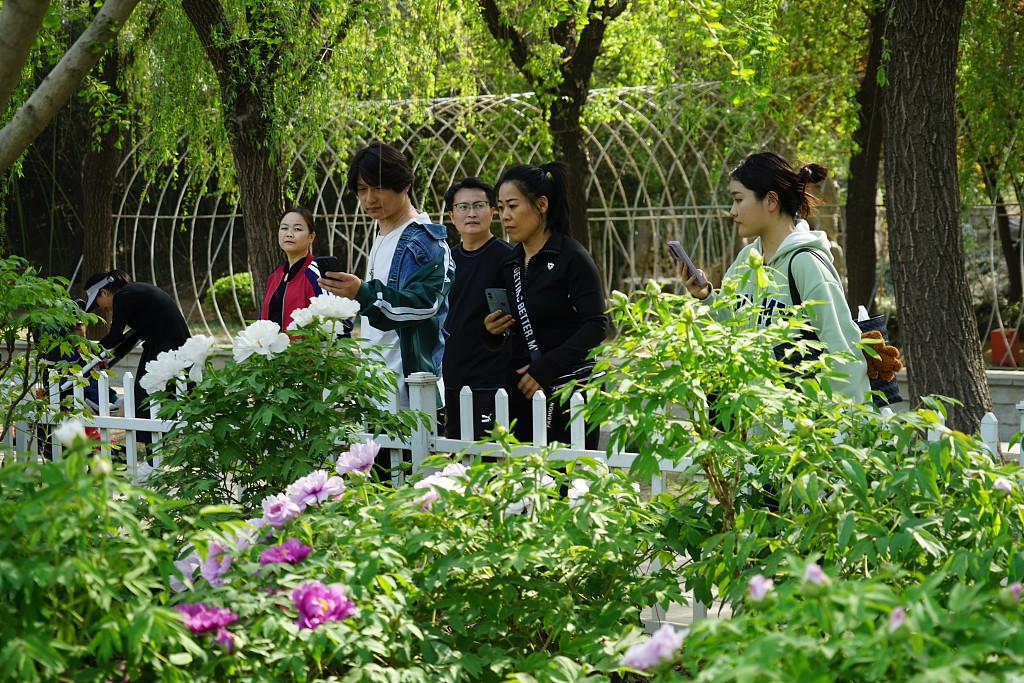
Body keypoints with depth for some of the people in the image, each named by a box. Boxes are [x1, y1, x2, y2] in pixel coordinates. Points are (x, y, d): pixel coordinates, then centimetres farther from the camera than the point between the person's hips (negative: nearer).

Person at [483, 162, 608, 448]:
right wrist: (493, 332, -1)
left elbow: (596, 325, -13)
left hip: (568, 388, -6)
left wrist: (545, 368, -18)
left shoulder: (572, 258, -6)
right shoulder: (510, 263, 15)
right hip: (522, 389, 6)